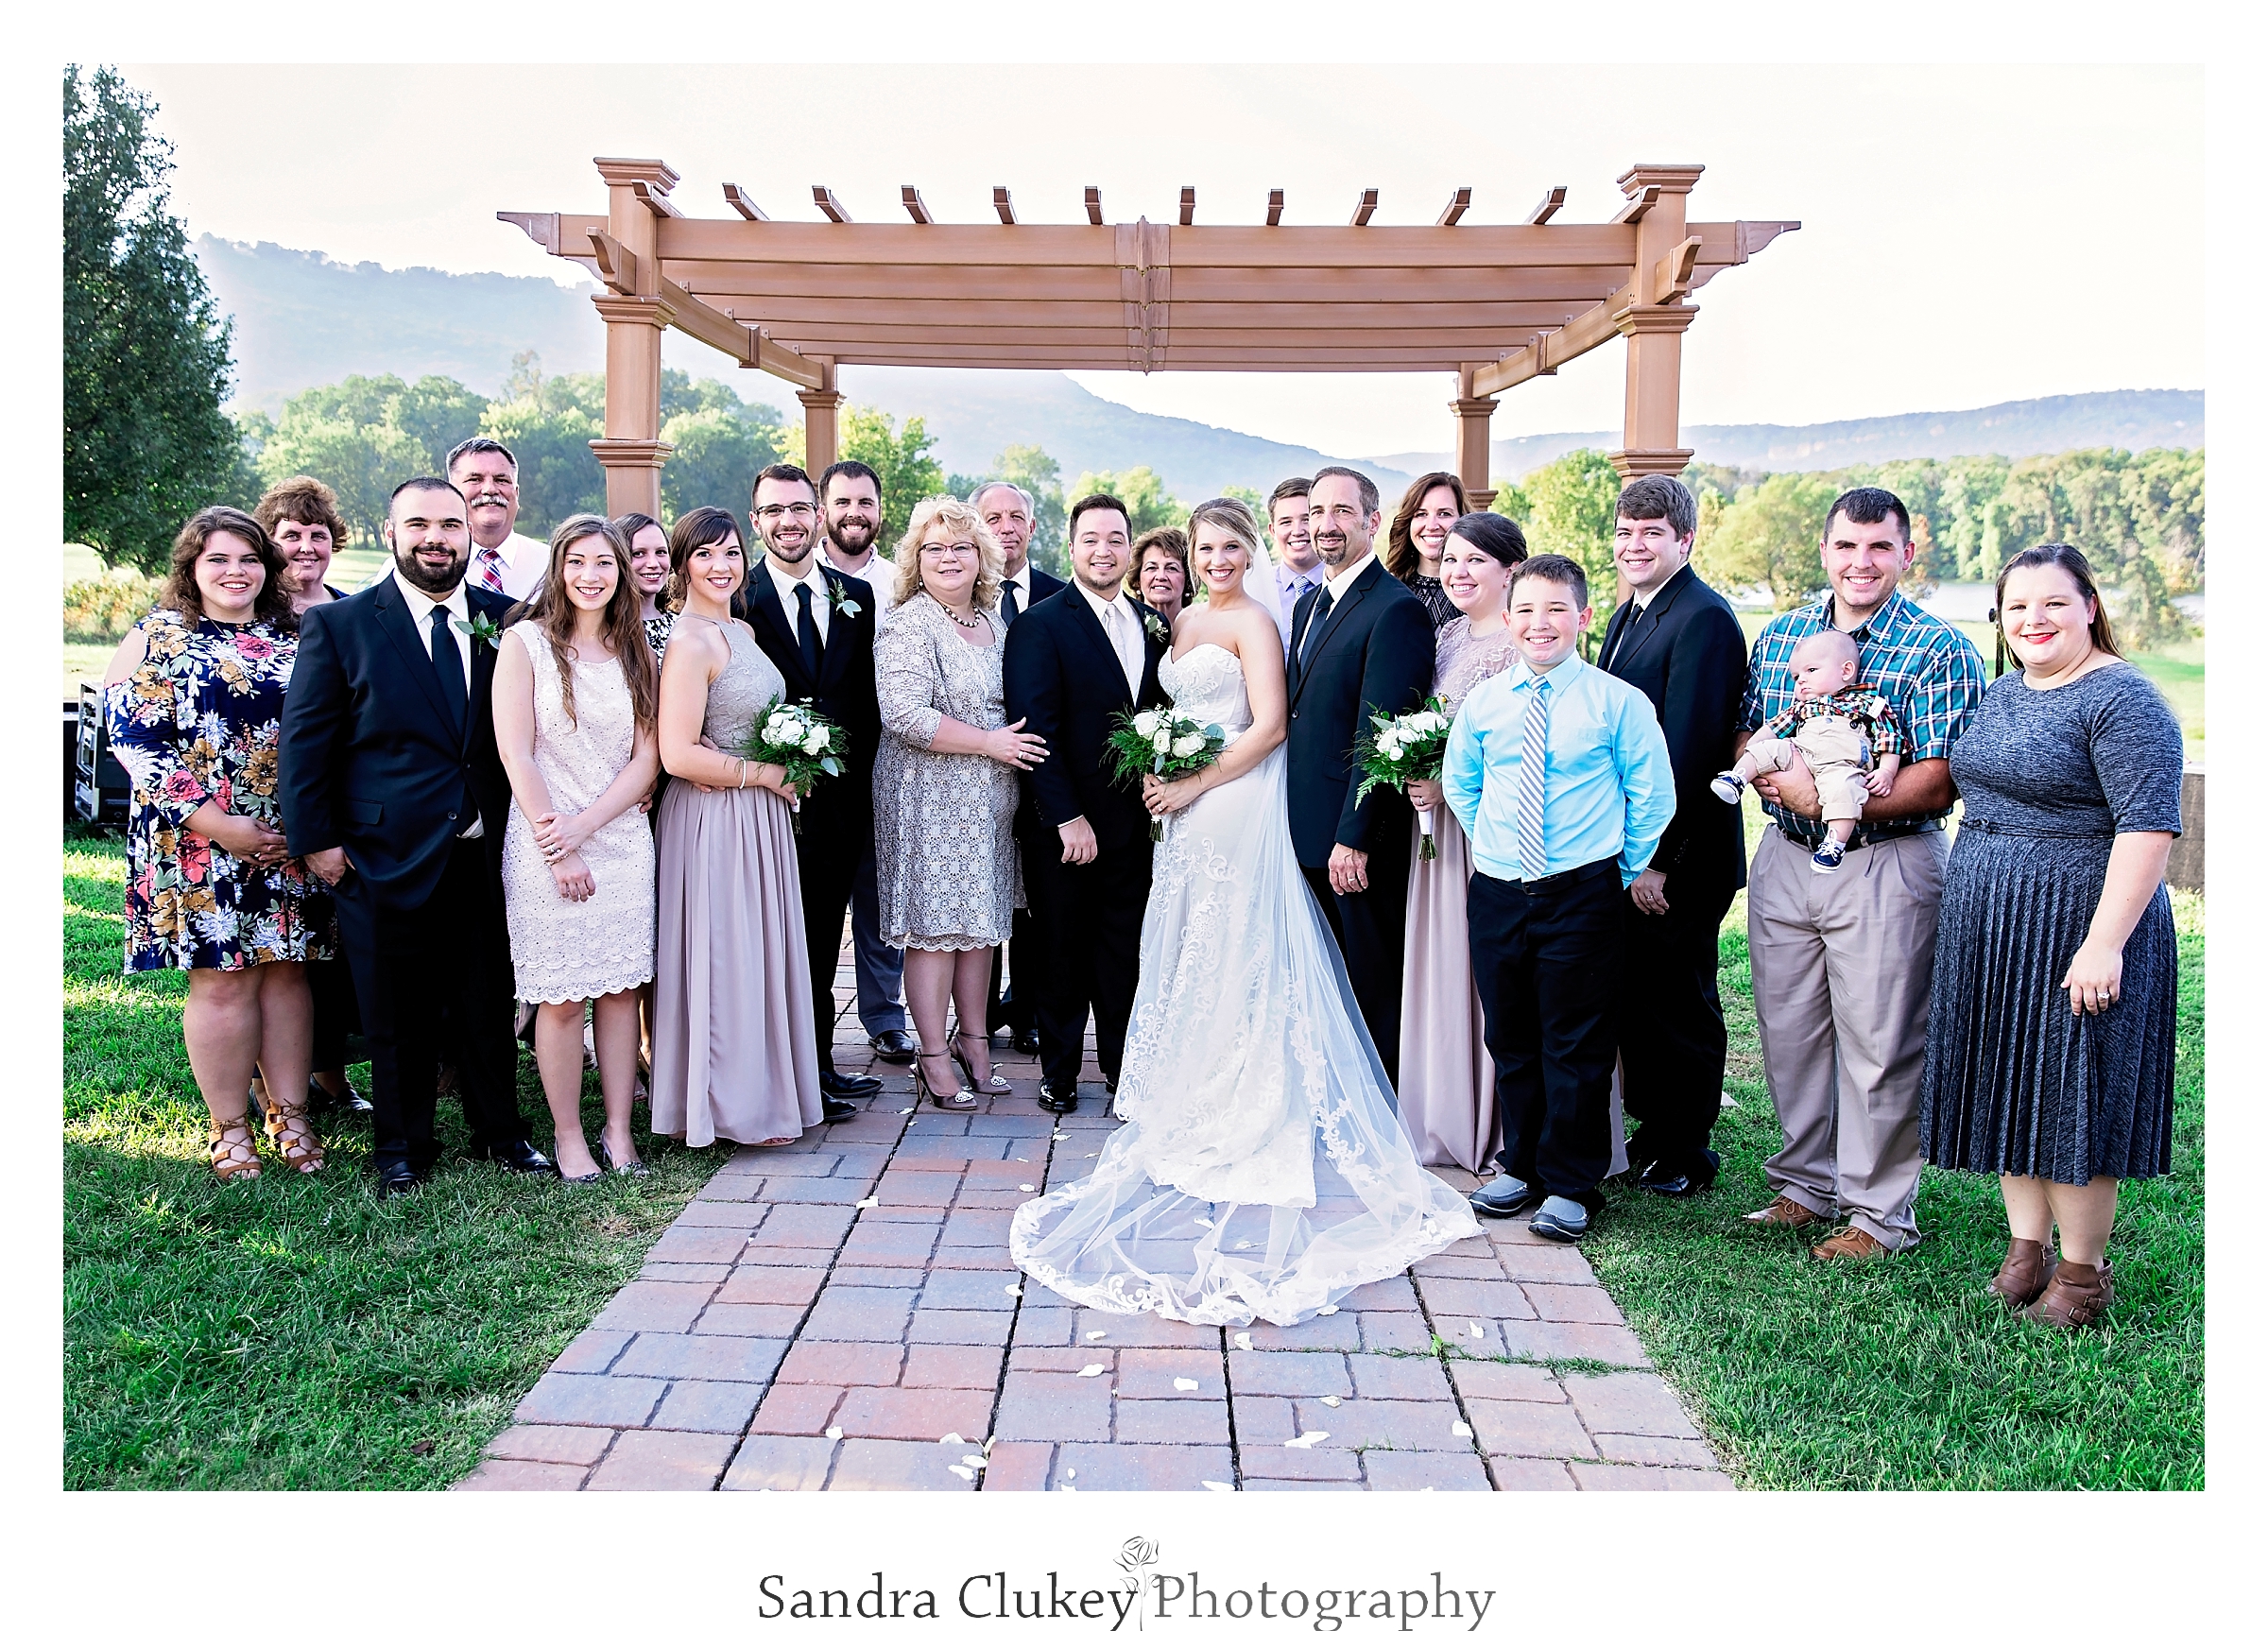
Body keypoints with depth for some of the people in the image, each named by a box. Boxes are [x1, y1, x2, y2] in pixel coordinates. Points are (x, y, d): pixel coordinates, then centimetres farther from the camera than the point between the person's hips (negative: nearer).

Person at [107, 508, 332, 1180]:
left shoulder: (293, 637, 11)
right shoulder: (157, 637, 1)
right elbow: (133, 738, -8)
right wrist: (213, 822, -15)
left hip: (291, 841, 3)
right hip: (199, 842, -3)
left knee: (286, 972, 7)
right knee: (222, 981, 0)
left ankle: (290, 1115, 15)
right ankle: (228, 1129, 11)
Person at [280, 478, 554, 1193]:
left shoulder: (506, 620, 5)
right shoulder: (339, 624, -2)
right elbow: (305, 740, -2)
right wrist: (316, 840, -6)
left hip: (487, 856, 2)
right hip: (386, 855, -2)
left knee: (489, 1005, 13)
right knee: (398, 1015, 10)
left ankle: (500, 1133, 30)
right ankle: (402, 1148, 27)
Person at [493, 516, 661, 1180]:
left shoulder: (636, 652, 10)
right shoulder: (525, 641, -1)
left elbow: (646, 757, 4)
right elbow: (515, 754, -7)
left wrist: (584, 825, -10)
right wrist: (556, 847, -10)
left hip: (623, 841, 4)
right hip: (546, 842, -3)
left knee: (621, 987, 5)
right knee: (560, 998, 0)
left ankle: (618, 1131, 14)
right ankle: (568, 1137, 12)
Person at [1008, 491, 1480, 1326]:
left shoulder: (1253, 622, -9)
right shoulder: (1184, 621, 16)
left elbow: (1269, 726, -17)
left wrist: (1194, 784, -16)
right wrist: (1158, 769, 4)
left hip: (1237, 810, -8)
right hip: (1187, 812, 8)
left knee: (1234, 963, -3)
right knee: (1188, 958, 12)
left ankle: (1244, 1126, 7)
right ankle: (1196, 1109, 24)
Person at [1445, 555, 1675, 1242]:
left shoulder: (1619, 702, -6)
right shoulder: (1482, 703, 4)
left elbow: (1652, 796, 0)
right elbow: (1459, 784, 19)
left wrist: (1625, 872, 1)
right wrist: (1492, 843, 13)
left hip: (1582, 896, -3)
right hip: (1495, 894, 4)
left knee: (1576, 1047, 3)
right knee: (1510, 1039, 13)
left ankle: (1570, 1185, 16)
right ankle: (1522, 1165, 29)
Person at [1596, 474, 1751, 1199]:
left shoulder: (1704, 619, -16)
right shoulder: (1627, 617, 14)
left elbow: (1690, 749, -22)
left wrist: (1658, 859, -22)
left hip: (1677, 860, -9)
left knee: (1678, 1002, 4)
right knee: (1635, 996, 17)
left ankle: (1686, 1152, 20)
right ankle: (1653, 1132, 31)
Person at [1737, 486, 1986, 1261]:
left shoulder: (1939, 651, -7)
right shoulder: (1778, 636, 9)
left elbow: (1938, 785, -14)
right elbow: (1743, 734, 13)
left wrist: (1834, 798, -23)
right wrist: (1772, 775, -10)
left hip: (1887, 868, -5)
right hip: (1784, 858, 5)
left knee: (1879, 1044, 2)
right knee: (1788, 1032, 13)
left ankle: (1879, 1212, 17)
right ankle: (1805, 1184, 30)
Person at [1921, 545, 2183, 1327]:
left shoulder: (2121, 699, -14)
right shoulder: (2004, 692, 12)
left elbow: (2148, 826, -20)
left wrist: (2104, 942, -24)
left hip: (2077, 931, -8)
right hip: (1992, 932, 8)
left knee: (2071, 1094, 2)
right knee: (2007, 1087, 13)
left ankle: (2082, 1273, 17)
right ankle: (2026, 1247, 26)